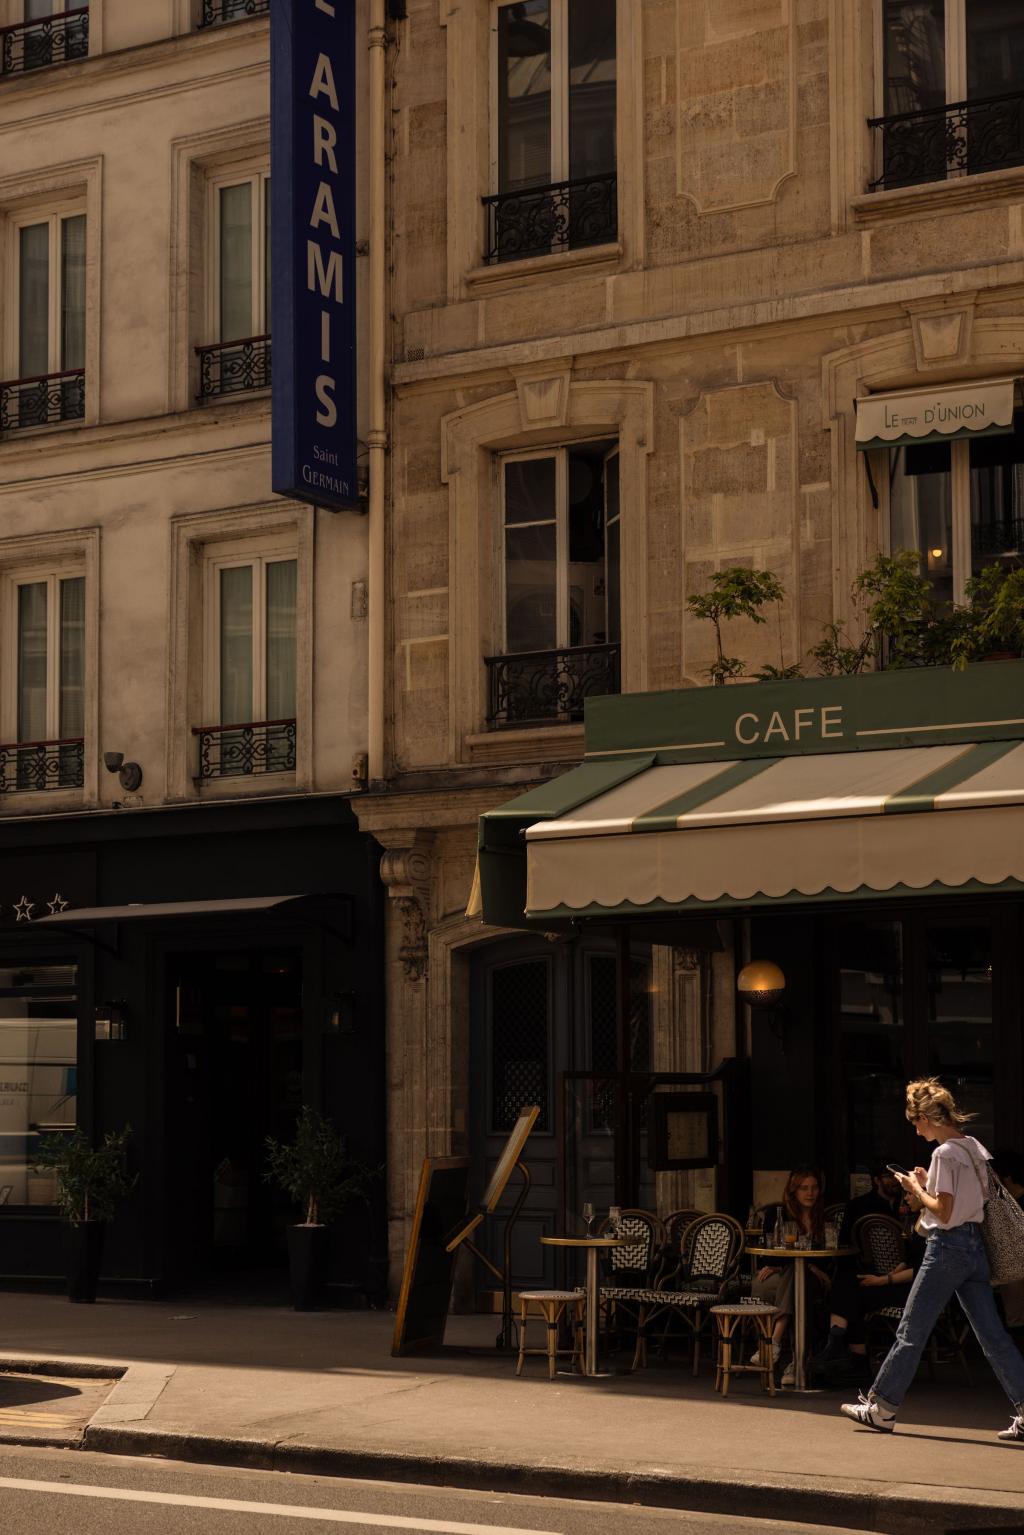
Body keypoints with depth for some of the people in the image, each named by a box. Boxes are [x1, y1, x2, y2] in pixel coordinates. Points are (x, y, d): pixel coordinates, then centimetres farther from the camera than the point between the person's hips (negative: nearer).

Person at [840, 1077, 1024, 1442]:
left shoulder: (944, 1153, -14)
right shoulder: (976, 1148, 12)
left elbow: (943, 1211, -19)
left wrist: (916, 1189, -4)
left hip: (947, 1247, -8)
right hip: (975, 1246, 8)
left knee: (912, 1331, 2)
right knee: (992, 1333, 4)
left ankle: (881, 1408, 11)